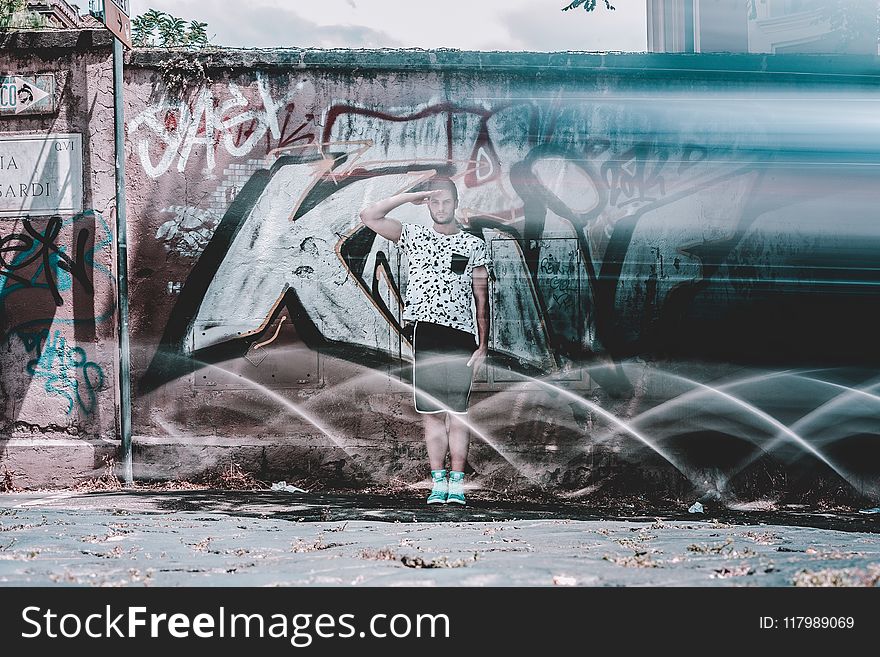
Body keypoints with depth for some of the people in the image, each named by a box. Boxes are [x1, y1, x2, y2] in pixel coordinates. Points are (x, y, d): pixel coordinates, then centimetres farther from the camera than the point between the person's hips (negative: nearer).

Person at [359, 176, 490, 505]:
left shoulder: (474, 245, 10)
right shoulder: (414, 236, 12)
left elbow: (481, 298, 9)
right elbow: (369, 216, 4)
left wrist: (483, 344, 3)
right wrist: (409, 196, 2)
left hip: (461, 335, -1)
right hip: (426, 333, 1)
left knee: (457, 412, -3)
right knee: (431, 413, 0)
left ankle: (457, 483, 0)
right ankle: (438, 482, 4)